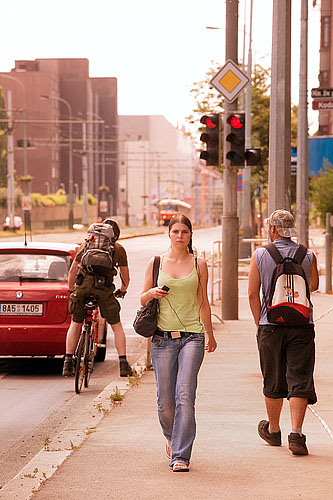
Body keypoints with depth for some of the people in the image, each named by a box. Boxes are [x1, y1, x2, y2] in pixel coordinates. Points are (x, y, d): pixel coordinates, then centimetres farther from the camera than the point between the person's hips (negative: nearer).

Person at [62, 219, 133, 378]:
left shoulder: (86, 244, 23)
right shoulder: (119, 249, 19)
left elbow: (72, 271, 22)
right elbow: (126, 277, 23)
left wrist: (71, 290, 34)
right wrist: (122, 290, 43)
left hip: (83, 286, 2)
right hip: (104, 288, -1)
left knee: (75, 324, 17)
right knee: (116, 326, 12)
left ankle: (68, 362, 12)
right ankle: (123, 363, 4)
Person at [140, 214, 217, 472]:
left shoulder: (199, 264, 6)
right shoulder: (156, 263, 7)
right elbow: (143, 299, 13)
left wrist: (210, 333, 19)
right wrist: (152, 293, -9)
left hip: (192, 337, -1)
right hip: (163, 337, 1)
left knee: (185, 396, -14)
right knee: (165, 400, 3)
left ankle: (180, 456, -11)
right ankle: (171, 437, 34)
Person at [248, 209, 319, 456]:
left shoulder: (260, 256, -3)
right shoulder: (308, 257, -1)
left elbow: (252, 293, -3)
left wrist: (259, 323, 7)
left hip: (271, 326, 1)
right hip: (302, 325, 0)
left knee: (274, 381, 13)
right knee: (299, 380, -1)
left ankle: (273, 430, 29)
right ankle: (296, 433, -13)